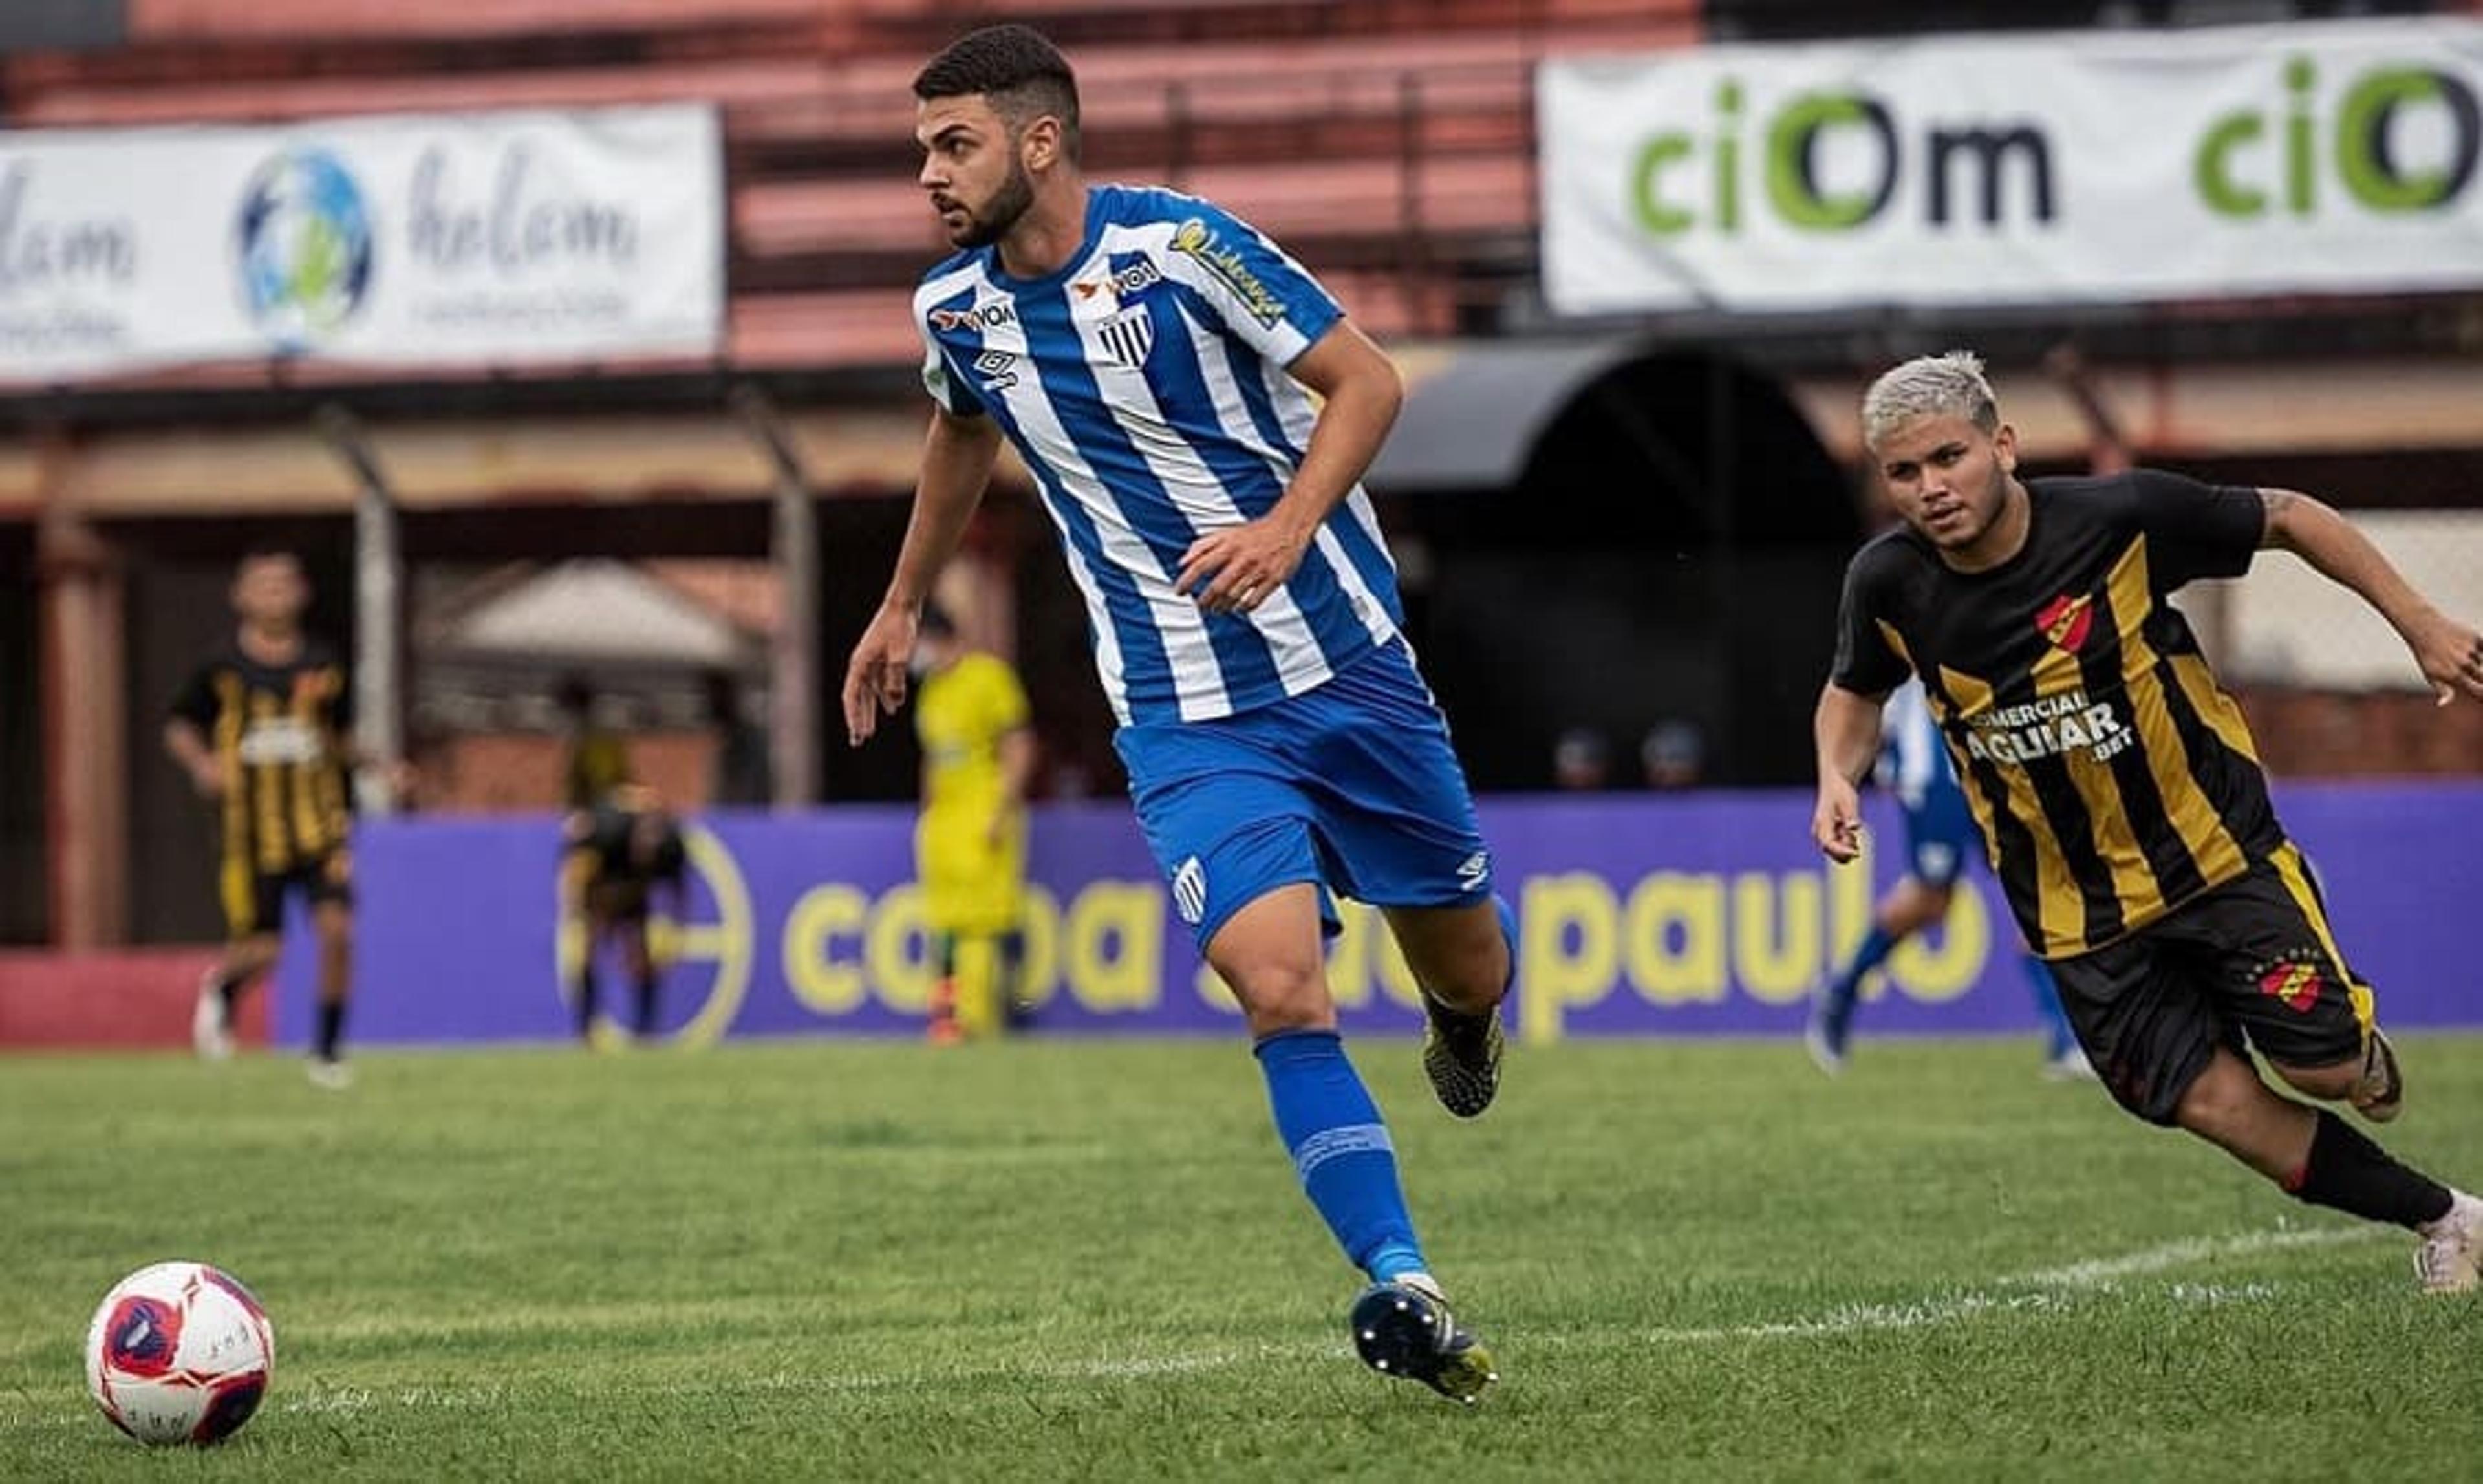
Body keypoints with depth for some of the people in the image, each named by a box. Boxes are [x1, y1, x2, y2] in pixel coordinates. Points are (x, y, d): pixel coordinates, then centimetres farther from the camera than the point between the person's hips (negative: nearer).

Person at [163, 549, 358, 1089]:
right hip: (250, 835, -2)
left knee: (337, 929, -14)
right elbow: (179, 726, 9)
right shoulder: (222, 668, -3)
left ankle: (328, 1050, 3)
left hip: (318, 828, 2)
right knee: (260, 952, -1)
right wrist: (202, 765, -10)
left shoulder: (322, 666, 4)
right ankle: (221, 988, 36)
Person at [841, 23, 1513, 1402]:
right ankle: (1402, 1290, -20)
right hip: (1185, 720, 2)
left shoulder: (1180, 245, -15)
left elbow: (1367, 380, -10)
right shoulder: (953, 311, 0)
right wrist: (902, 604, 32)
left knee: (1464, 962, 10)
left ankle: (1461, 1023, 49)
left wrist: (1289, 527, -25)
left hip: (1345, 661, -2)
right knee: (1278, 988, -20)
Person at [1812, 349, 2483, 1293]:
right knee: (2216, 1103, -6)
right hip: (2079, 918, 2)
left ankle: (2362, 1053, 30)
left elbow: (2287, 518, -6)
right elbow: (1855, 691, 12)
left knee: (2323, 1068, -9)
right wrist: (1837, 778, -9)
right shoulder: (1889, 586, -11)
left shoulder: (2121, 516, -20)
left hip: (2218, 850, -2)